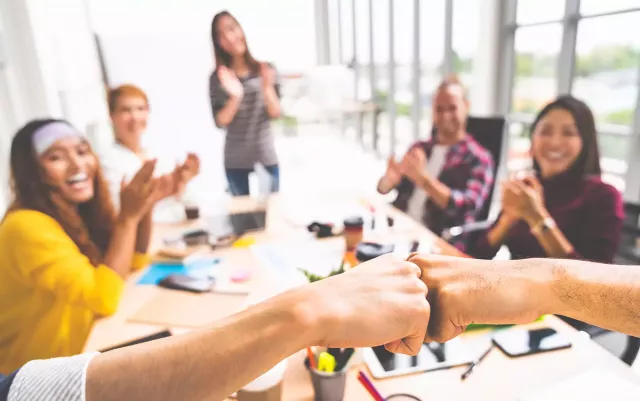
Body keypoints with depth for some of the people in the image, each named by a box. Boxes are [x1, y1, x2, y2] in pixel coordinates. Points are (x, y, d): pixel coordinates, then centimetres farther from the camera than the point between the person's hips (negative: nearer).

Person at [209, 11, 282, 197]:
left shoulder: (266, 70, 0)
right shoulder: (218, 77, -2)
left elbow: (276, 113, -5)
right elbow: (220, 122, -8)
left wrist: (267, 87, -22)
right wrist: (235, 97, -24)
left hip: (267, 158, 1)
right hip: (235, 162, 0)